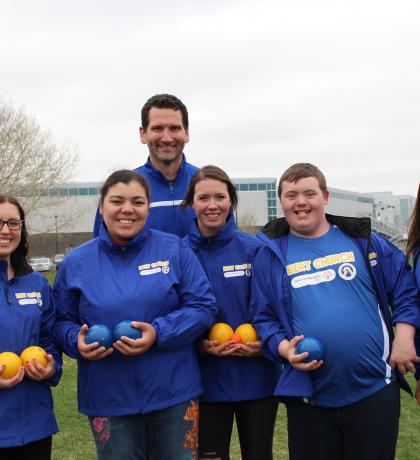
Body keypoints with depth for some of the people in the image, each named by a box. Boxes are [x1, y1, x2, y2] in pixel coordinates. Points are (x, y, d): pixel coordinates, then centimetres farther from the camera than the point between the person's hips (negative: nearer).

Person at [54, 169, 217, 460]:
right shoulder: (76, 262, 3)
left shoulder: (175, 250, -2)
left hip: (174, 394, 0)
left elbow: (203, 307, -5)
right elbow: (61, 321, 10)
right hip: (108, 400, 1)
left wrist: (159, 333, -19)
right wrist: (77, 340, -13)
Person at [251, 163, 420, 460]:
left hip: (375, 390, 0)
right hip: (309, 398, 1)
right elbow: (264, 317, 6)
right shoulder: (271, 254, 4)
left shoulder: (362, 240, 4)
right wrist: (284, 348, -12)